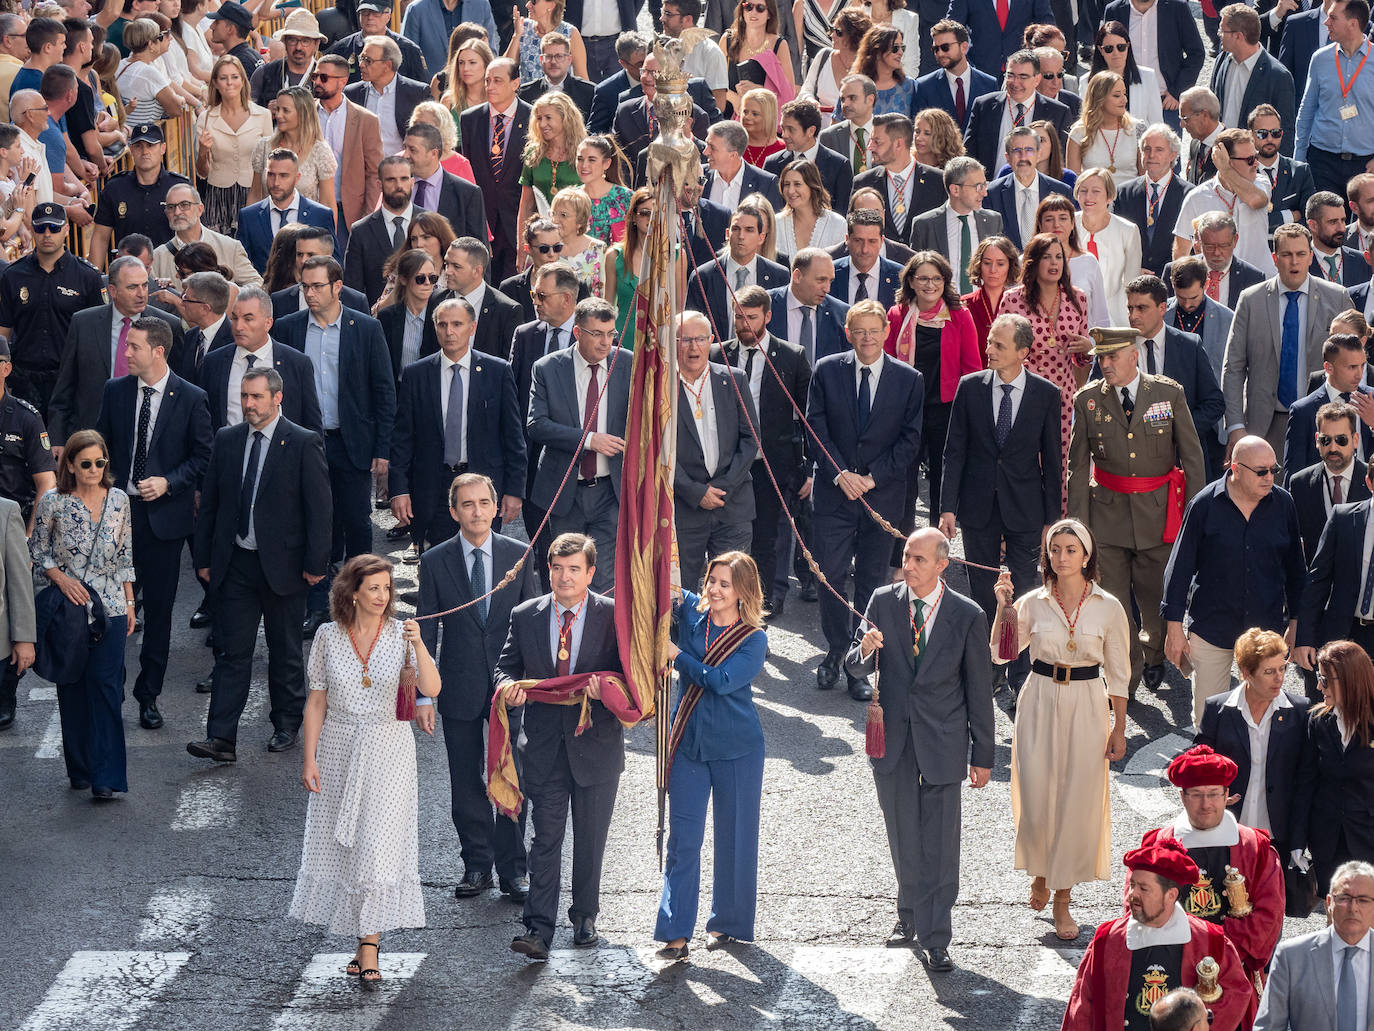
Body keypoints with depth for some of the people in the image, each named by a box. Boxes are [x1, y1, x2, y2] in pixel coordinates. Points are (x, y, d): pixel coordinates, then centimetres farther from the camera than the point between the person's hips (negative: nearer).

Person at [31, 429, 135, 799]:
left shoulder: (119, 500, 3)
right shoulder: (53, 503, -5)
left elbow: (126, 554, 11)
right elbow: (37, 550, 4)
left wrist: (129, 602, 10)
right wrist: (62, 579, -11)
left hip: (109, 608, 1)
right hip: (68, 604, -1)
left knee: (105, 685, -6)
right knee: (73, 688, 5)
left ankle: (105, 777, -6)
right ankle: (80, 769, 17)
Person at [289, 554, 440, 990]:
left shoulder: (400, 635, -4)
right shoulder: (329, 638, -1)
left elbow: (432, 689, -15)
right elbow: (317, 701, 3)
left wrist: (418, 644, -29)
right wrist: (309, 757, -1)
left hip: (388, 751, -2)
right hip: (339, 751, 2)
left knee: (378, 848, -6)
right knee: (343, 845, 7)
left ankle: (369, 950, -3)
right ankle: (366, 942, 21)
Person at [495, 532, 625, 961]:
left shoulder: (613, 615, -4)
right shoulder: (526, 616, 4)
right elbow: (506, 665, 10)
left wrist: (605, 683, -24)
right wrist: (507, 684, -13)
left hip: (595, 741, -1)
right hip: (545, 744, 1)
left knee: (591, 839, 12)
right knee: (545, 838, -3)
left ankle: (585, 917, 28)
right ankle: (538, 928, -5)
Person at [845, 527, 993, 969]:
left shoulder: (967, 616, -7)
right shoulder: (883, 602, -1)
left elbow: (979, 690, -2)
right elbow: (855, 668, 3)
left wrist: (982, 756, 0)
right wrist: (864, 651, -22)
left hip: (942, 743, -2)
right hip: (892, 741, 3)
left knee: (939, 844, -2)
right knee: (903, 837, 14)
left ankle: (936, 938, 4)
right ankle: (910, 913, 34)